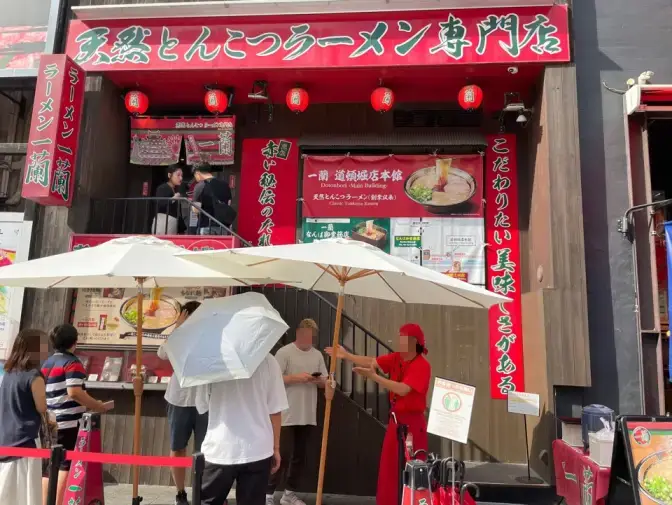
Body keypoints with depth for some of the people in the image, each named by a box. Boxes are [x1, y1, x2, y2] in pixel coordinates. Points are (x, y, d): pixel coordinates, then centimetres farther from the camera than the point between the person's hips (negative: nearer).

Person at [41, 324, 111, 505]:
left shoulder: (46, 364, 14)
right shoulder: (72, 363, -11)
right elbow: (74, 392, -22)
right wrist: (99, 406, -16)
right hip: (69, 423, -8)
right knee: (66, 465, -3)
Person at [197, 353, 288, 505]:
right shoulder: (268, 361, -8)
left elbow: (202, 405, 1)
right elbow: (275, 410, -4)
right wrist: (276, 448, 7)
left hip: (219, 449, 0)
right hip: (258, 450, 1)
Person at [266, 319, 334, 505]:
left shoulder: (317, 355, 9)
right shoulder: (284, 352, -8)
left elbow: (325, 381, 12)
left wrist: (320, 381, -11)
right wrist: (297, 377, -20)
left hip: (308, 416, 6)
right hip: (287, 415, -6)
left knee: (300, 455, 13)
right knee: (284, 455, -5)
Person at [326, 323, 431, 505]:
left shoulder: (422, 366, -16)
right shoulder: (396, 358, 5)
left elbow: (403, 389, -26)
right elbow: (371, 362, -4)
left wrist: (373, 376, -29)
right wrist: (347, 355, -15)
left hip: (413, 422, -7)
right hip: (395, 419, 7)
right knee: (389, 467, 12)